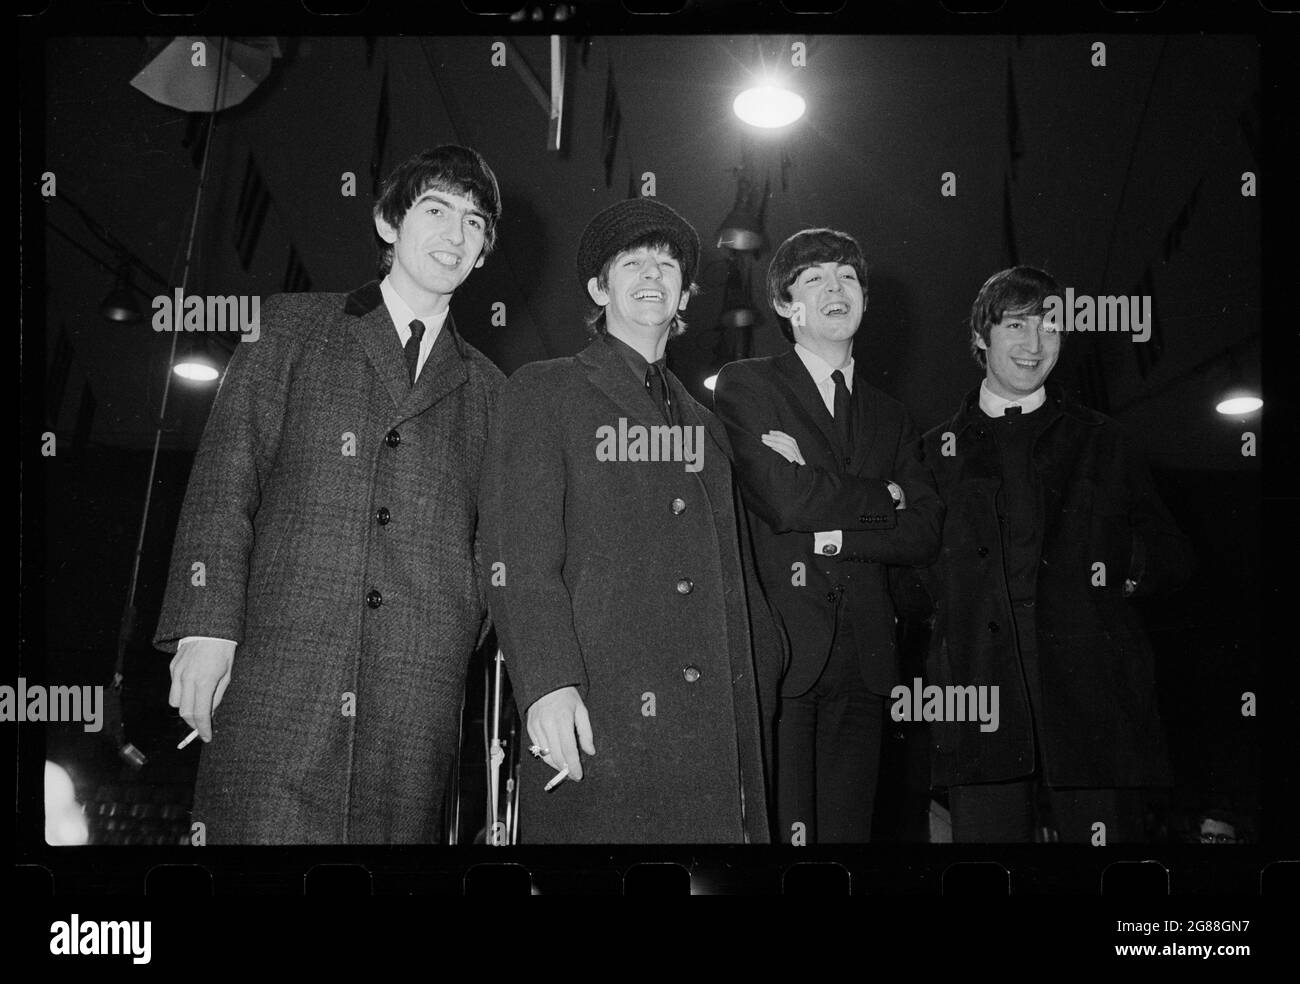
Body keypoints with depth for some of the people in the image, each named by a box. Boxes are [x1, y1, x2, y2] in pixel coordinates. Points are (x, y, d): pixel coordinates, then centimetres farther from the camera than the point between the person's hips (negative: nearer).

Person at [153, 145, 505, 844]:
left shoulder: (484, 388, 21)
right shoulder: (293, 329, 14)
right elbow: (223, 483, 6)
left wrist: (464, 629, 3)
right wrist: (206, 626, -6)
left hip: (417, 700, 2)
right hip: (274, 675, -2)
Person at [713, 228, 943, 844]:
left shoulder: (890, 417, 21)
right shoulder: (745, 387, 5)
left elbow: (924, 538, 8)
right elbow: (783, 499, -11)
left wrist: (833, 532, -7)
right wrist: (883, 498, 1)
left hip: (862, 660, 5)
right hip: (776, 650, -5)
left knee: (848, 827, 2)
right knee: (780, 831, -10)